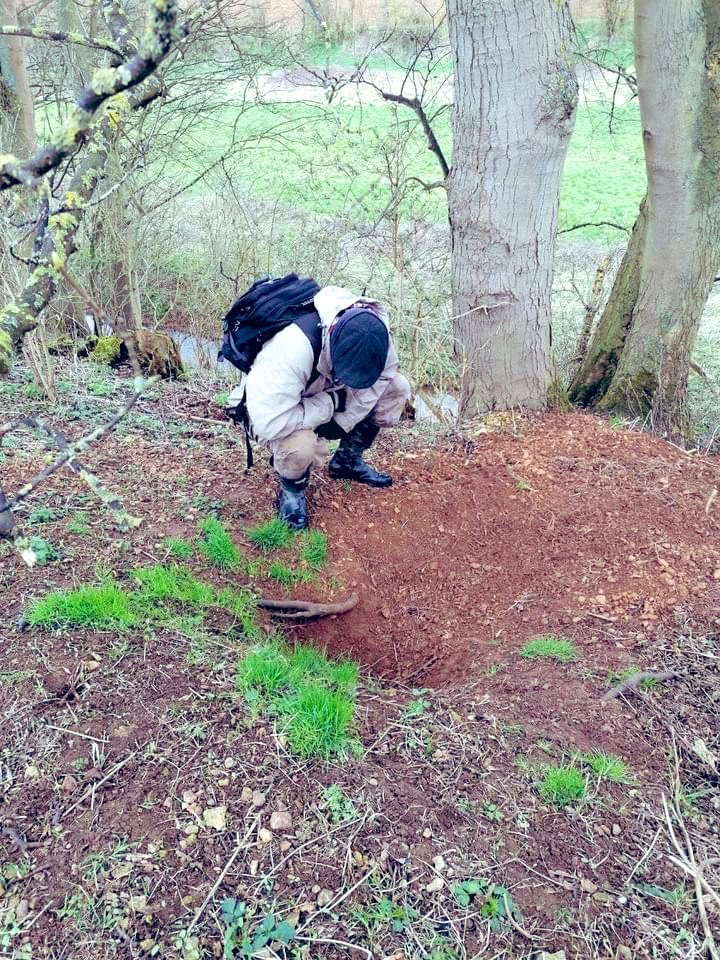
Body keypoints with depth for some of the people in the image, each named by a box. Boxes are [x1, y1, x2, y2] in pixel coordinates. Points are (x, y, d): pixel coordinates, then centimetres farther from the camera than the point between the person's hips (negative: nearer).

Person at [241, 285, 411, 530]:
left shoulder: (375, 330, -25)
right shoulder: (295, 346, -43)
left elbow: (381, 376, -8)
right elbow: (269, 421, -44)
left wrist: (343, 422, -16)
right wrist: (330, 405, -32)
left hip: (327, 393, 6)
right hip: (280, 406, -6)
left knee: (397, 388, -9)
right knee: (300, 447, -39)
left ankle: (348, 460, 9)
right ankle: (292, 489, -2)